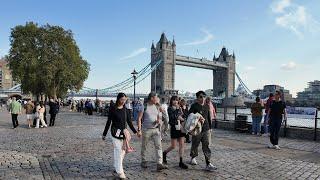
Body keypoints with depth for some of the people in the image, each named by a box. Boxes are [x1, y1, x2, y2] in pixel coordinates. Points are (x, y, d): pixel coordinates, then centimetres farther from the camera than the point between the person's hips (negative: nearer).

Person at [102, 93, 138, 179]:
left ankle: (116, 167, 28)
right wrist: (104, 134, 2)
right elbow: (108, 122, -1)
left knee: (122, 151, 10)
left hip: (124, 132, 5)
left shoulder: (125, 110, 6)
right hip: (115, 132, -5)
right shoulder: (113, 109, -5)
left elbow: (129, 122, 12)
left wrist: (135, 132, 10)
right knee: (118, 151, -7)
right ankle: (120, 171, -1)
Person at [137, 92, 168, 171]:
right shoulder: (144, 107, -7)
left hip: (156, 129, 4)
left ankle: (159, 164, -5)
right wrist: (139, 130, -14)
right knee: (144, 147, 10)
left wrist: (158, 120, -3)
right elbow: (139, 118, -8)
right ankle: (143, 162, 29)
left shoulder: (156, 107, 9)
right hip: (146, 130, -4)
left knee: (158, 146, -5)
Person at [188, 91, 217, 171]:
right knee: (195, 145, 12)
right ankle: (193, 158, 36)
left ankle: (208, 164, 2)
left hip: (206, 129, 4)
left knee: (206, 146, 0)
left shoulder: (207, 106, 11)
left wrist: (210, 127, 19)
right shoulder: (194, 106, -7)